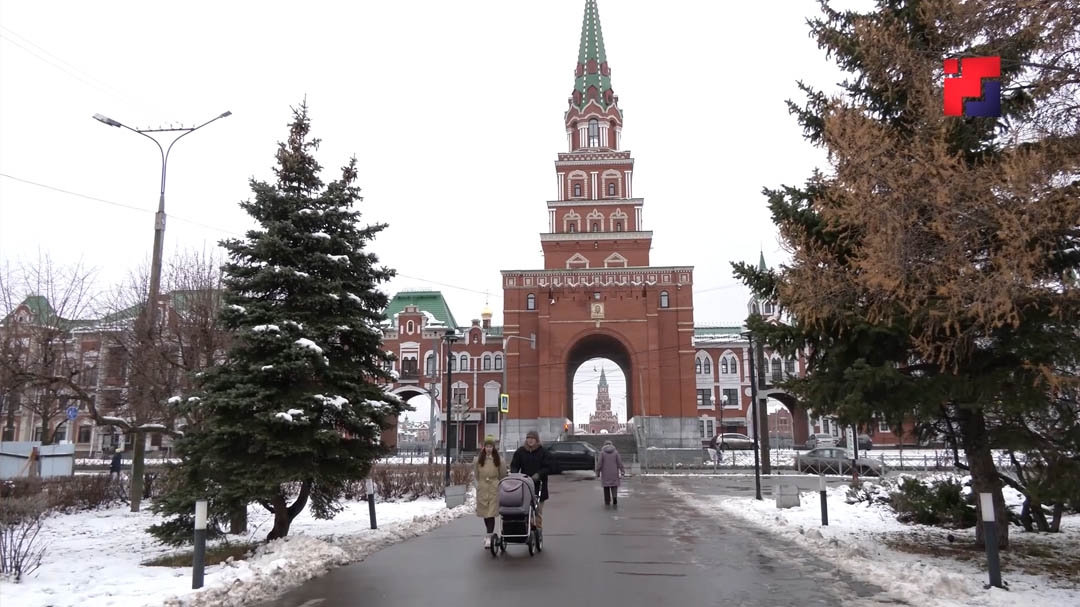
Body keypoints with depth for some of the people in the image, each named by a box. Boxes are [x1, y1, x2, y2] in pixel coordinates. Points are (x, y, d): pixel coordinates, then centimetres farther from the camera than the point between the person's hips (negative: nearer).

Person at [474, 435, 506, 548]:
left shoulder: (498, 460, -2)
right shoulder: (479, 459, 2)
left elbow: (502, 475, 6)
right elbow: (476, 474, 13)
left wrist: (497, 483, 8)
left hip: (494, 489, -2)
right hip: (482, 489, 2)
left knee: (491, 513, -8)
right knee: (485, 513, 10)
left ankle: (489, 537, -9)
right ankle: (490, 533, 28)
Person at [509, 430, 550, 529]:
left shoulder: (543, 451, 1)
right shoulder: (520, 451, 7)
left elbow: (547, 467, -2)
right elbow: (514, 465, 6)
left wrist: (538, 474, -16)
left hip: (539, 485, -1)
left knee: (538, 510, 4)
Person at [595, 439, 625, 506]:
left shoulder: (602, 452, -5)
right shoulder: (615, 452, 0)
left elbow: (599, 463, -9)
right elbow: (619, 462, -4)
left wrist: (598, 473, -3)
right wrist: (622, 471, 0)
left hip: (605, 473, -1)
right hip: (614, 473, 1)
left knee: (606, 486, 11)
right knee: (614, 485, 8)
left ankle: (607, 502, 11)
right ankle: (614, 496, -19)